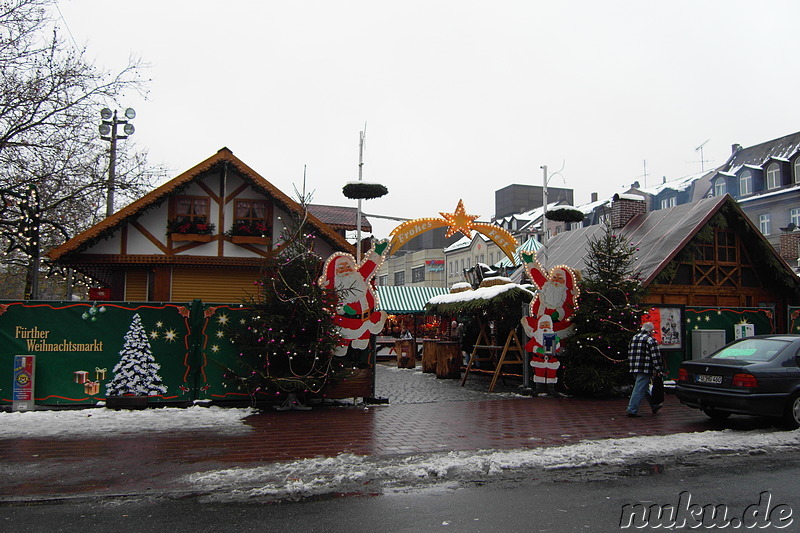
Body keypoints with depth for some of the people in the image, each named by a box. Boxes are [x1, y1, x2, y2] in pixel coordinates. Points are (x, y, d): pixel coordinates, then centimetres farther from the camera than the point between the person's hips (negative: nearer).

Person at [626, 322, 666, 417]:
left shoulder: (634, 338, 16)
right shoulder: (650, 340, -8)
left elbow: (629, 353, 20)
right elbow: (656, 356, -12)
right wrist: (659, 370, -7)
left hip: (634, 369, 8)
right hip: (645, 369, -8)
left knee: (645, 388, 21)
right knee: (639, 390, -6)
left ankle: (654, 406, 33)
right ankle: (632, 410, -7)